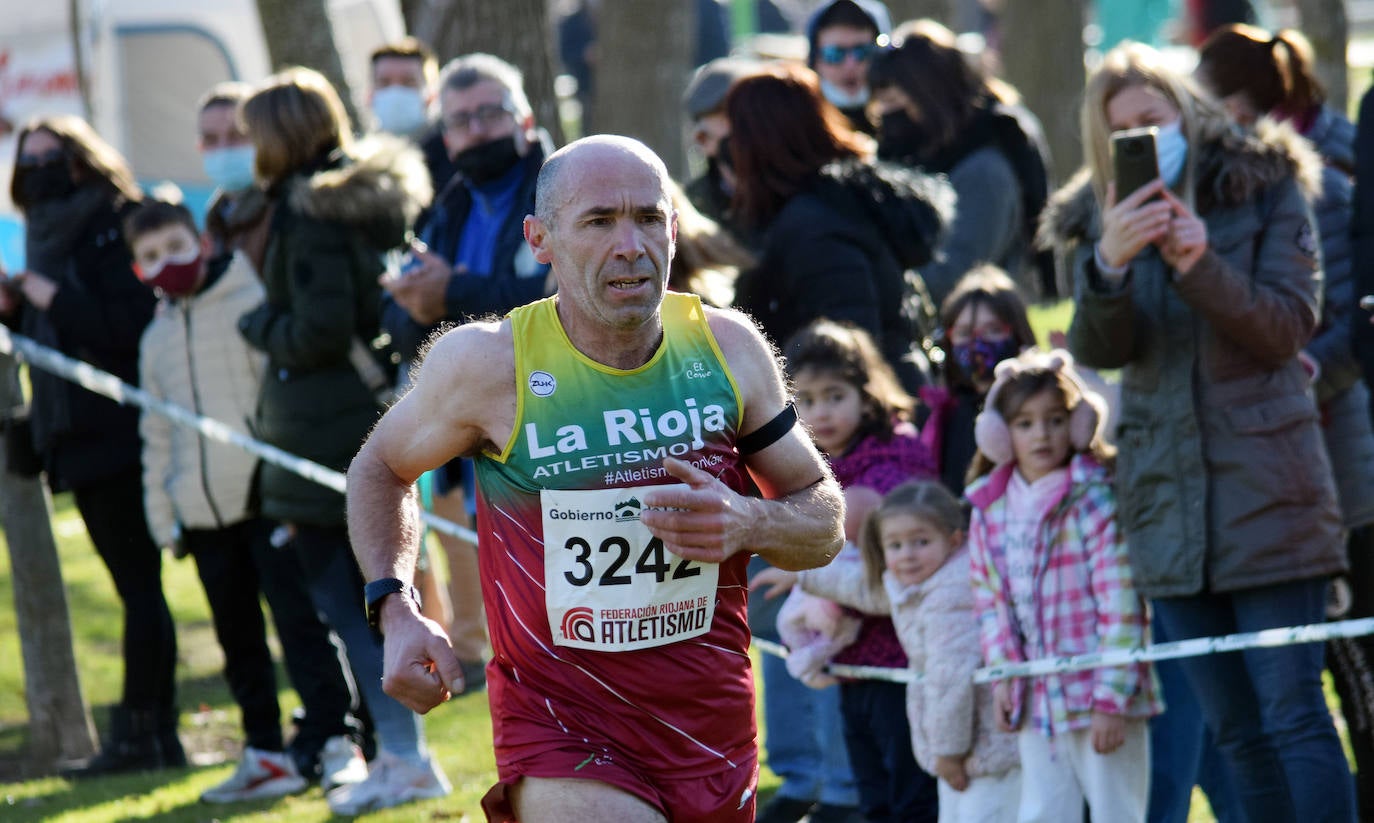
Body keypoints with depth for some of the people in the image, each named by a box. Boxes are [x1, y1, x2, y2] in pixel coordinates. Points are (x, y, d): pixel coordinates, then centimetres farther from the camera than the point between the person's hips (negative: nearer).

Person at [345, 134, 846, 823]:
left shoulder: (728, 348, 0)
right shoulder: (488, 364, -8)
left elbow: (825, 521, 10)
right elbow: (380, 468, 11)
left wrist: (749, 524, -12)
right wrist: (394, 609, -4)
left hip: (715, 735, 4)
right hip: (562, 746, -4)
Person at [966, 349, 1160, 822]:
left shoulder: (1095, 500, -12)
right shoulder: (989, 509, 6)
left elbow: (1121, 606, -14)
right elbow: (988, 600, 11)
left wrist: (1112, 697, -17)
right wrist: (1002, 671, -3)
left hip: (1098, 696, -6)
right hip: (1036, 702, 6)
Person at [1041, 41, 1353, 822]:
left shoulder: (1266, 188, 1)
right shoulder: (1104, 217, 10)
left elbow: (1287, 327, -7)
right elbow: (1099, 348, -4)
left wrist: (1198, 262, -23)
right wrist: (1111, 264, -25)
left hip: (1265, 487, -4)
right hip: (1169, 500, 4)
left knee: (1293, 714, -10)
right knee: (1238, 732, 8)